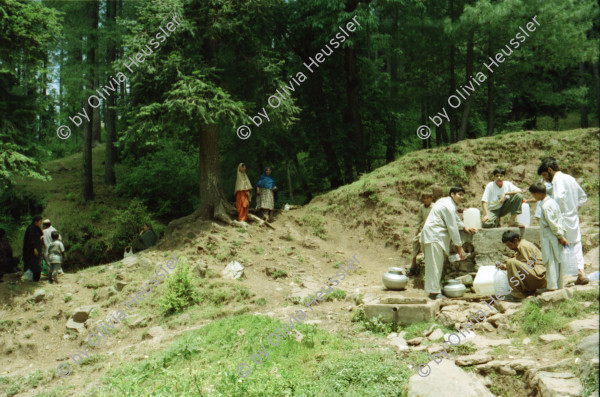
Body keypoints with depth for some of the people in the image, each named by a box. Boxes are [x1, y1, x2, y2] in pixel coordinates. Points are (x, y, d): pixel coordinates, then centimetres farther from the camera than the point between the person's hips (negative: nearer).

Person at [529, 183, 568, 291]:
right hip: (556, 238, 9)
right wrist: (561, 233, 10)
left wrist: (560, 236, -12)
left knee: (551, 262, -5)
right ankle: (559, 285, 22)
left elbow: (552, 224, -19)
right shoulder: (552, 202, 12)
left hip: (549, 237, -9)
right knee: (557, 261, 14)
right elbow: (560, 218, 14)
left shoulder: (545, 206, -18)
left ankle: (552, 286, -3)